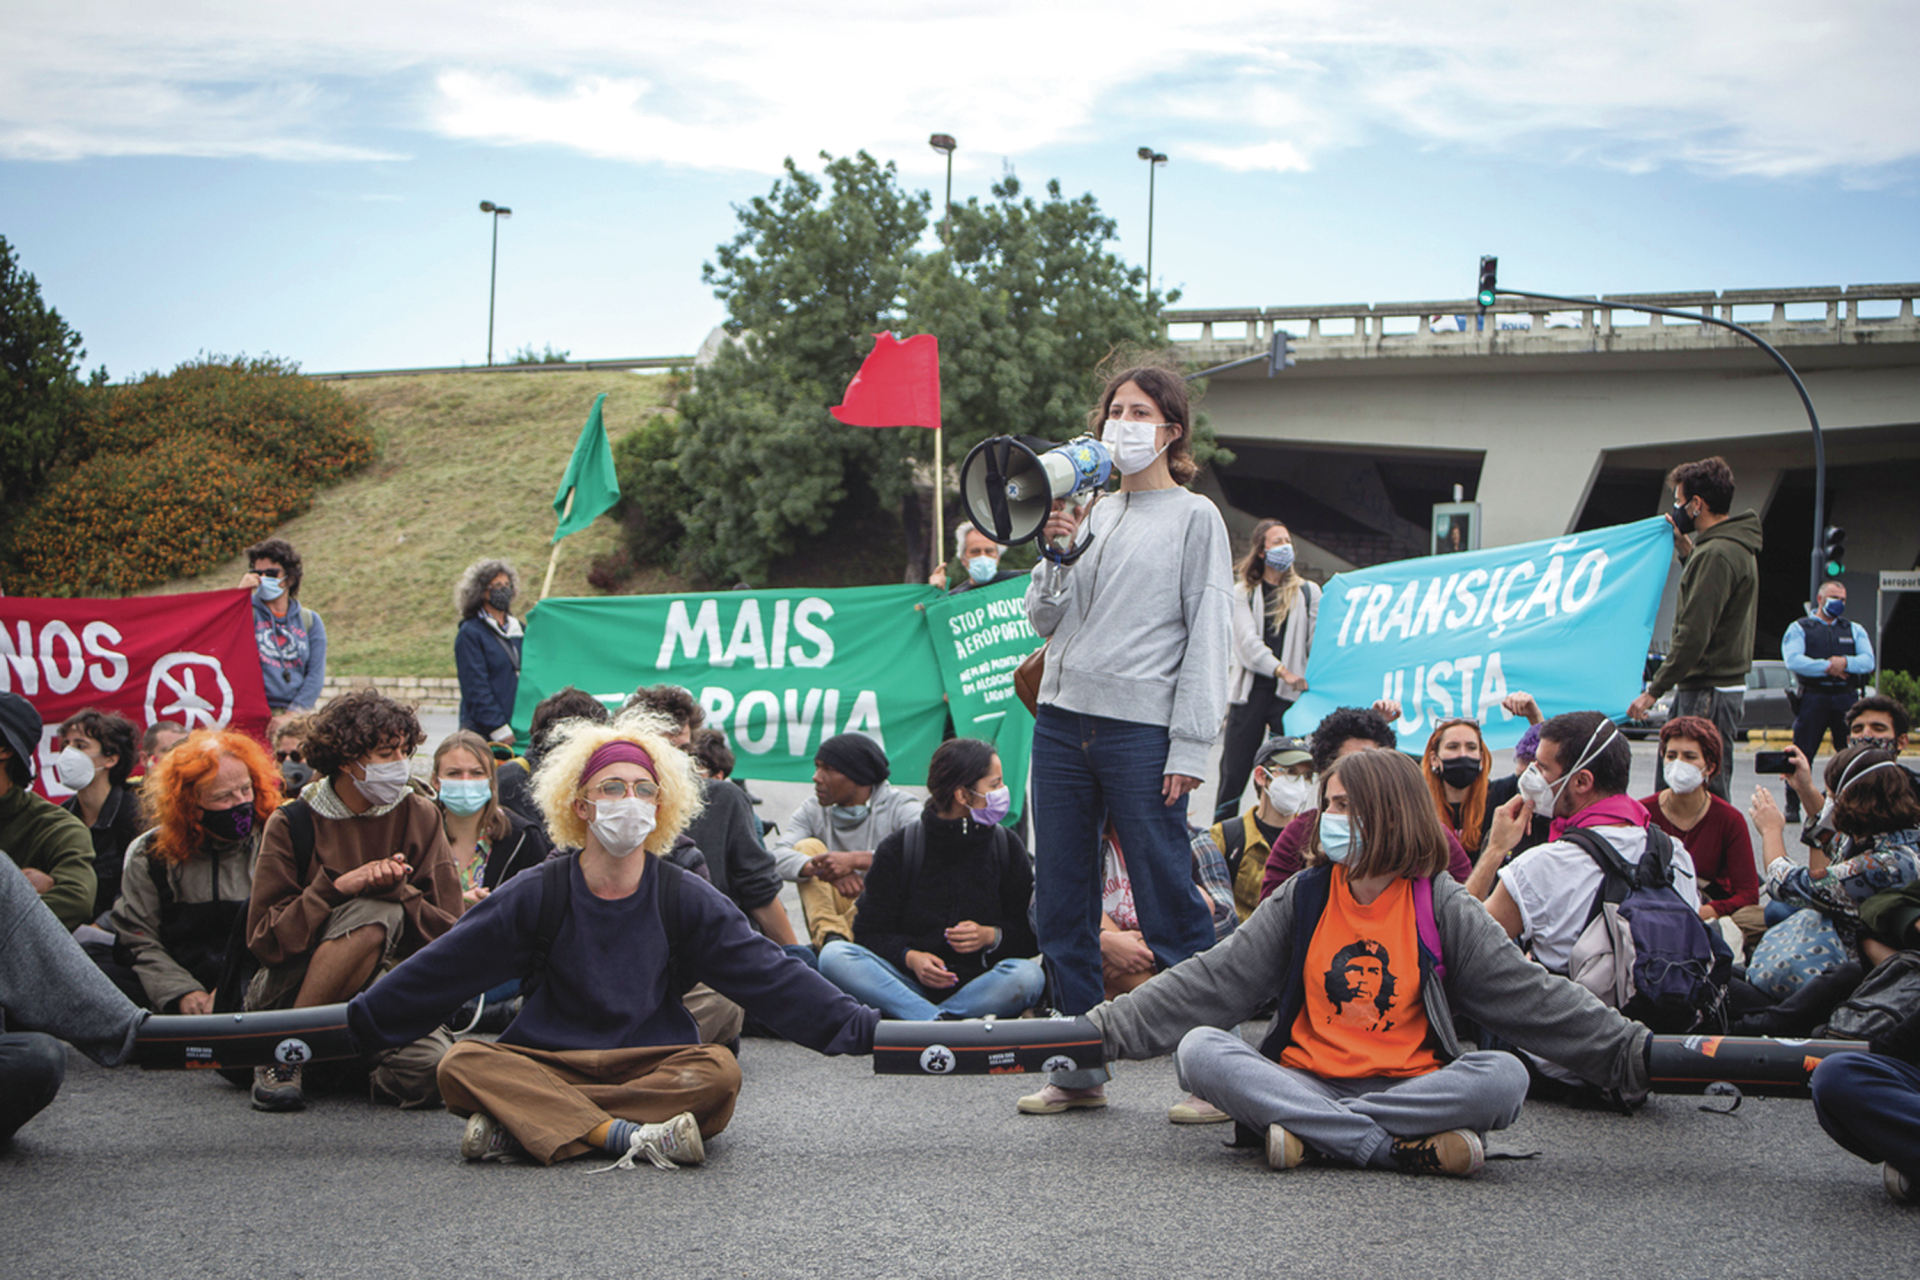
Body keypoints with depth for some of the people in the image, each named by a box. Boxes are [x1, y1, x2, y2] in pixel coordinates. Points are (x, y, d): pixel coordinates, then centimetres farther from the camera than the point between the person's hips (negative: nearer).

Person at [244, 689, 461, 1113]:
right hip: (288, 994, -2)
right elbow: (265, 939, -9)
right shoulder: (293, 824, -2)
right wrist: (338, 887, -19)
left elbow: (449, 934, 0)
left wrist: (397, 890, -18)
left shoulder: (420, 818, 5)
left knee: (426, 1072, -29)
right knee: (374, 916, -31)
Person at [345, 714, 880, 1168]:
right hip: (548, 1062, 0)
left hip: (657, 1065, 0)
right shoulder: (537, 895, 2)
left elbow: (771, 975, 2)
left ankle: (520, 1127, -33)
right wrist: (355, 1021, 2)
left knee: (720, 1072, -31)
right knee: (462, 1064, -27)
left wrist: (865, 1029, -5)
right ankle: (630, 1134, -39)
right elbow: (440, 968, 6)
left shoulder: (686, 899, 3)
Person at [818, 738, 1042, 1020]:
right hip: (912, 983, 0)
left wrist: (991, 936, -11)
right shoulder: (898, 850, 3)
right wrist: (910, 957, -18)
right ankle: (941, 1023, -41)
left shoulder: (1007, 847, 8)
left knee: (1029, 975, -32)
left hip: (978, 986, 1)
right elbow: (870, 934, 2)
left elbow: (1034, 934, 10)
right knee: (833, 955, -26)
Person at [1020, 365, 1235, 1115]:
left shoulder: (1195, 518, 2)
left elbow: (1208, 637, -4)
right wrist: (1058, 555, -1)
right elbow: (1045, 620, 17)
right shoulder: (1089, 513, 16)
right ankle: (1080, 1068, 16)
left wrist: (1190, 746, -11)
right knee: (1060, 907, 7)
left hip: (1142, 731, -6)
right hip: (1062, 722, 6)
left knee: (1170, 908, -6)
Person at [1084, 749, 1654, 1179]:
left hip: (1410, 1084, -1)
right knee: (1199, 1050, -26)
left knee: (1504, 1077, -30)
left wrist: (1634, 1053, -6)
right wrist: (1106, 1029, -4)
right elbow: (1212, 981, 4)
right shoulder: (1302, 897, 6)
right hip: (1305, 1078, 2)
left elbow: (1532, 994, 2)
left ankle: (1307, 1131, -27)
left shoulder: (1442, 907, 2)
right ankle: (1407, 1148, -31)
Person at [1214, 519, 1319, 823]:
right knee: (1233, 772, -2)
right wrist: (1281, 670, -18)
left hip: (1290, 694, 1)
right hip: (1250, 689, 0)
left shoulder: (1308, 592, 13)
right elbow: (1248, 641, -5)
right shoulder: (1243, 592, 8)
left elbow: (1318, 642, 9)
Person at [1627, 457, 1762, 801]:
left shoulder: (1716, 554, -17)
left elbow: (1694, 634, -21)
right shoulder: (1738, 547, 14)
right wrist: (1687, 551, 19)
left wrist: (1655, 689, -17)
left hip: (1708, 693, -10)